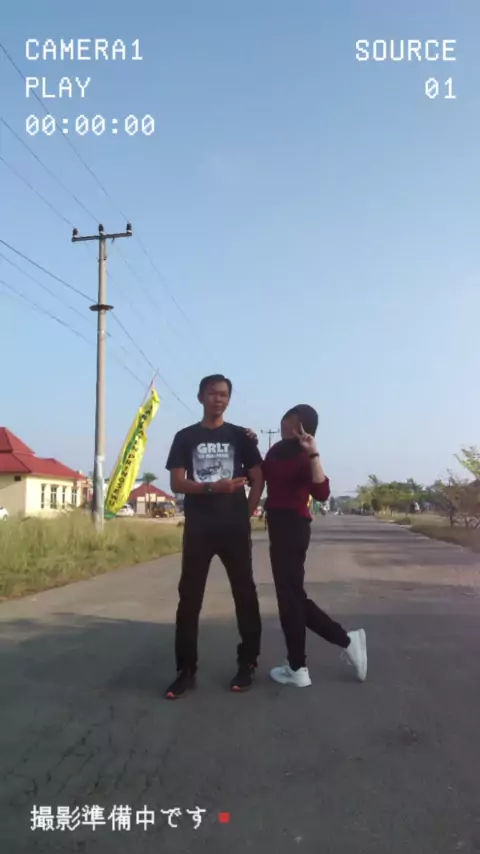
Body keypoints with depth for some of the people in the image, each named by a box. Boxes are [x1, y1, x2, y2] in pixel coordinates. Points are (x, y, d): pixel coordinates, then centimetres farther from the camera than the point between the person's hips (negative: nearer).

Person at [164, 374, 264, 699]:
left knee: (245, 594, 5)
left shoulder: (240, 436, 6)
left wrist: (246, 514, -2)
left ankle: (248, 663, 19)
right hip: (198, 529, 0)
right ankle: (186, 670, 12)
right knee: (189, 598, 2)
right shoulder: (186, 437, 6)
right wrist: (213, 488, -17)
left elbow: (258, 479, 7)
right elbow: (177, 483, -2)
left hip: (235, 529, 0)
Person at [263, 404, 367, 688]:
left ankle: (297, 669, 13)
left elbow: (322, 493, -25)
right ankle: (346, 639, 20)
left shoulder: (304, 456, -11)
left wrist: (313, 454, -30)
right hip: (279, 525, 9)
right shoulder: (276, 450, 15)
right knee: (293, 594, 13)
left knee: (289, 595, 0)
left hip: (292, 526, -9)